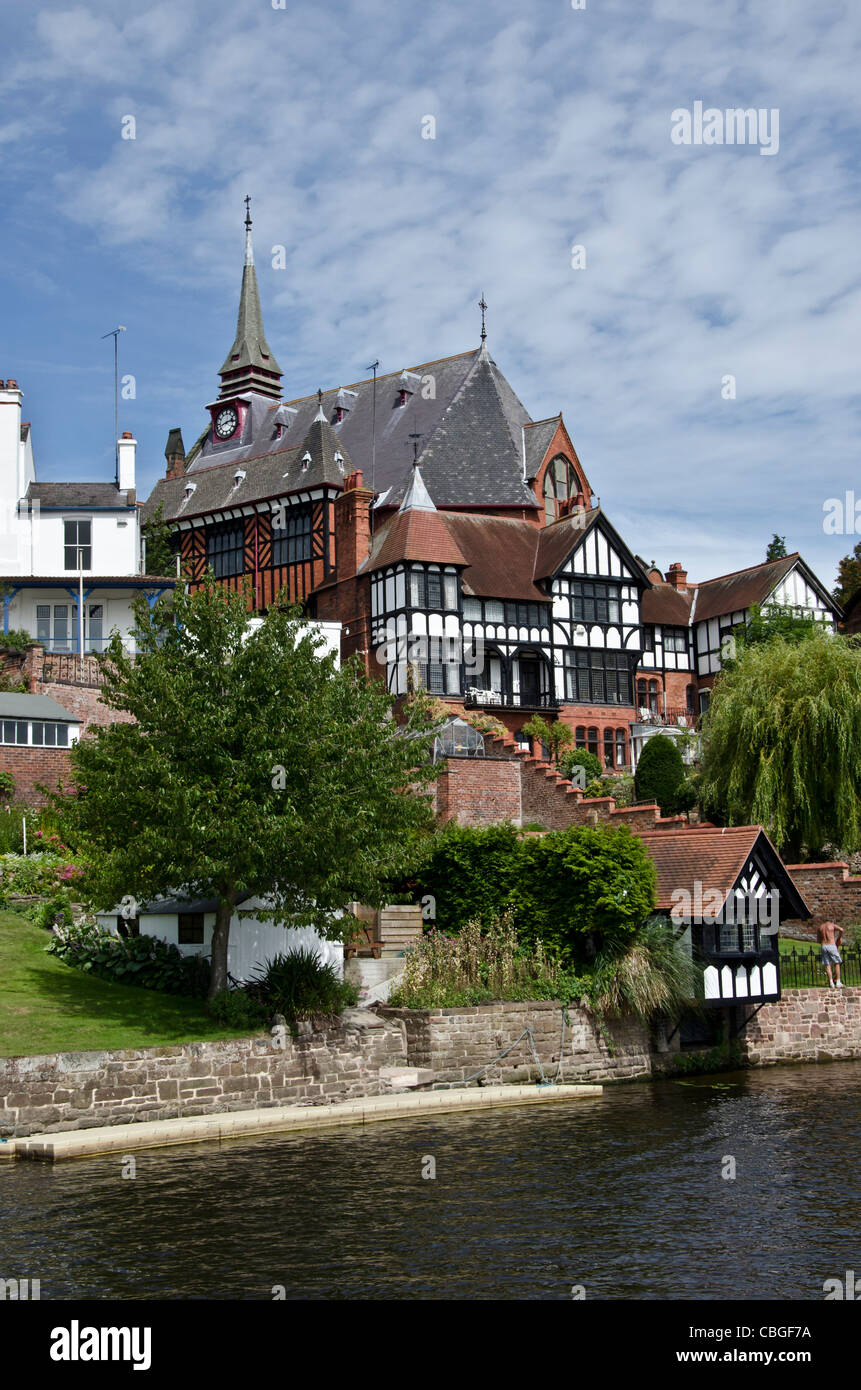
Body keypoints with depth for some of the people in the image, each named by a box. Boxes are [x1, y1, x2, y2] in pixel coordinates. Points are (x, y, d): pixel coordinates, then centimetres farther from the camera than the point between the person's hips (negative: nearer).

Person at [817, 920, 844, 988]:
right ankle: (838, 982, 2)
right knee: (837, 964, 7)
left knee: (827, 965, 5)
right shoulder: (832, 925, 4)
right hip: (832, 946, -4)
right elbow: (841, 929, -15)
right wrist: (839, 937, 2)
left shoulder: (820, 927, 17)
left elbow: (818, 940, 20)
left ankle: (831, 983, -3)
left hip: (823, 947, 4)